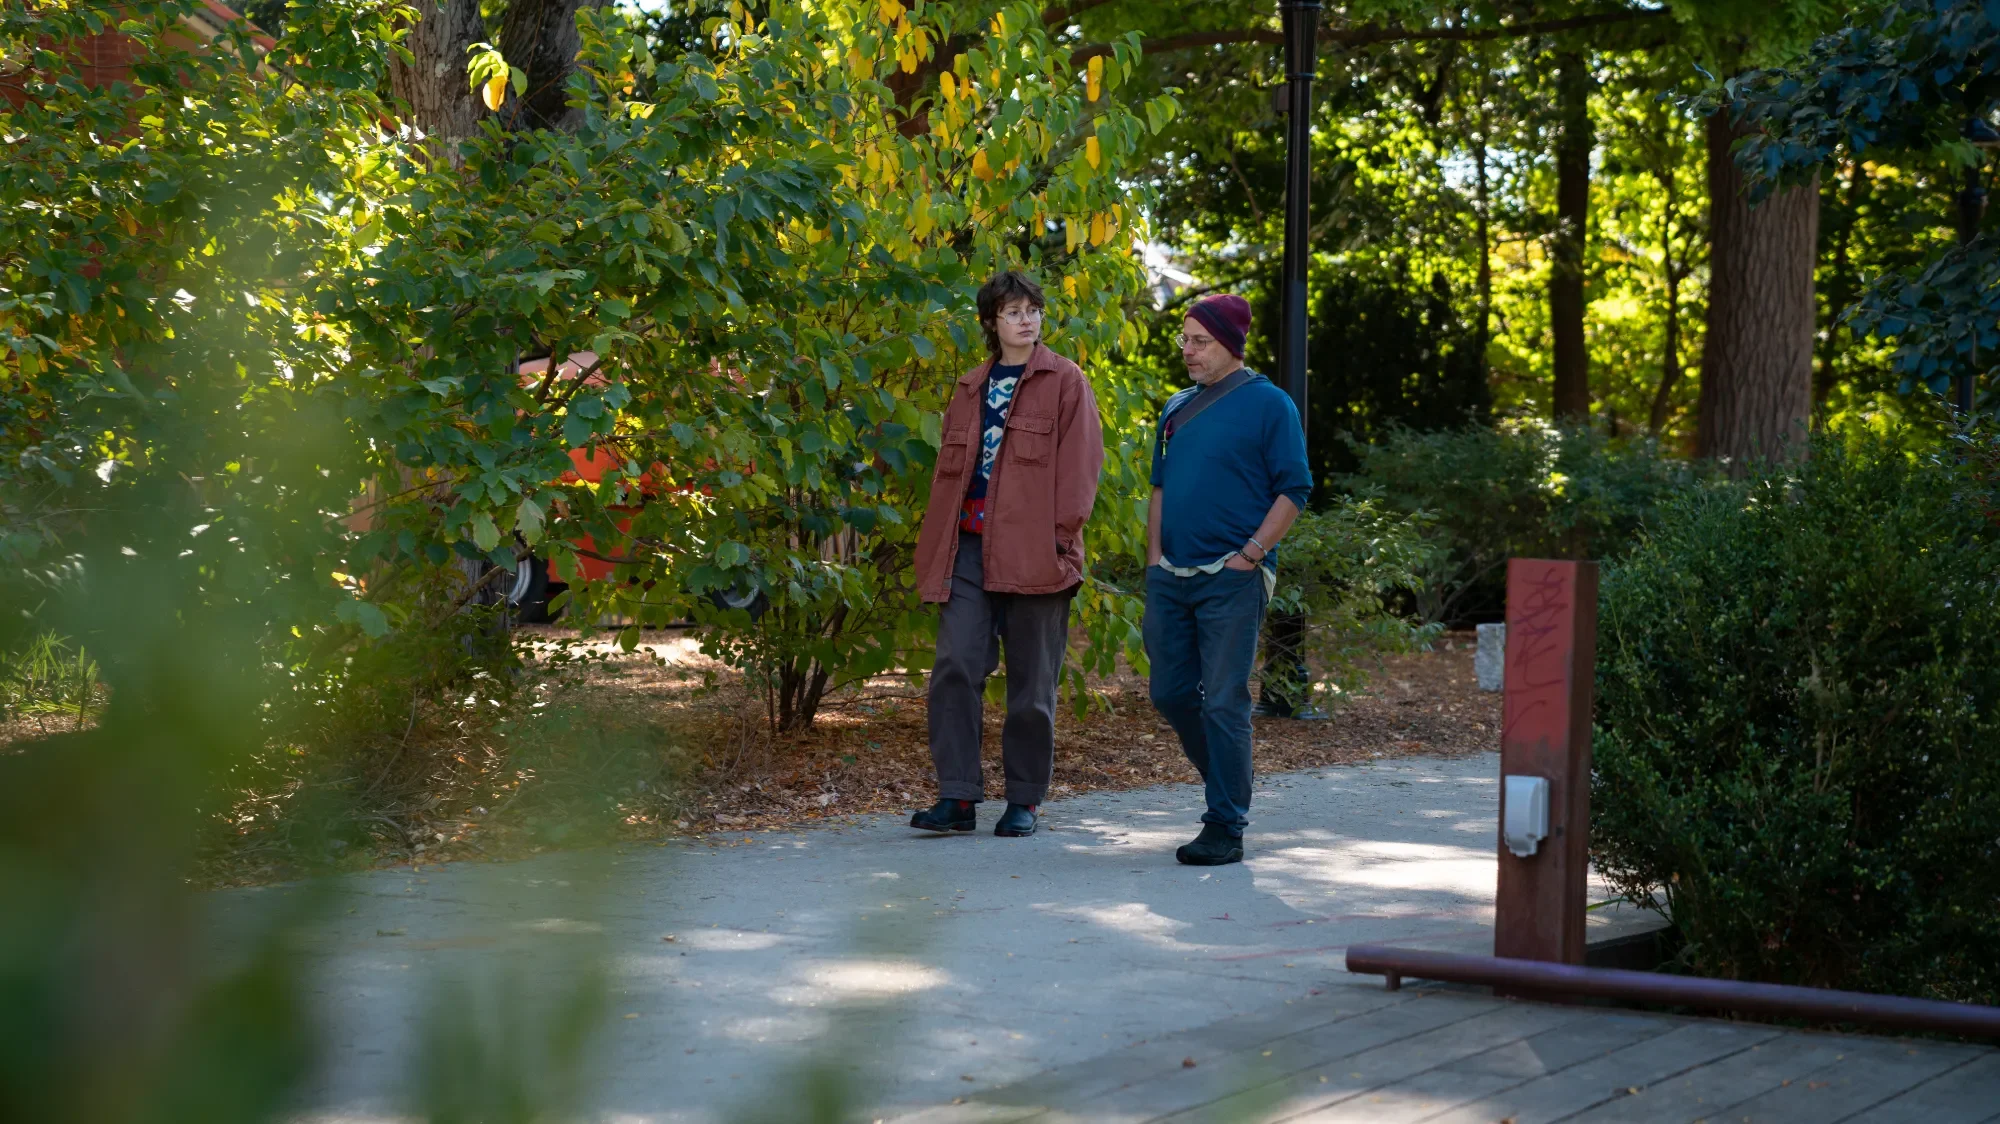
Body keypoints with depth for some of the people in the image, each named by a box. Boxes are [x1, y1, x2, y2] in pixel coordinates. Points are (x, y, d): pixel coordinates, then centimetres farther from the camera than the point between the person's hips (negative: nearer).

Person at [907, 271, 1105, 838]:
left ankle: (1025, 800, 12)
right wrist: (936, 546, 12)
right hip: (970, 545, 4)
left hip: (1034, 550, -4)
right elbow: (949, 467, 19)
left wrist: (1062, 532, -13)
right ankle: (957, 796, -4)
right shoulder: (970, 388, 18)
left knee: (1031, 678, 2)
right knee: (956, 665, -7)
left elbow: (1080, 463, -3)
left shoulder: (1065, 382, 4)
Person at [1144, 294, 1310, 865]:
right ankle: (1227, 788, 28)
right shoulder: (1177, 408, 15)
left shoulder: (1268, 405, -5)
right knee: (1170, 694, 9)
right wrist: (1154, 559, 11)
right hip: (1171, 578, 7)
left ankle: (1225, 827, -1)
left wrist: (1251, 554, -13)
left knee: (1223, 701, -6)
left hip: (1232, 580, -7)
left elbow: (1293, 491, -7)